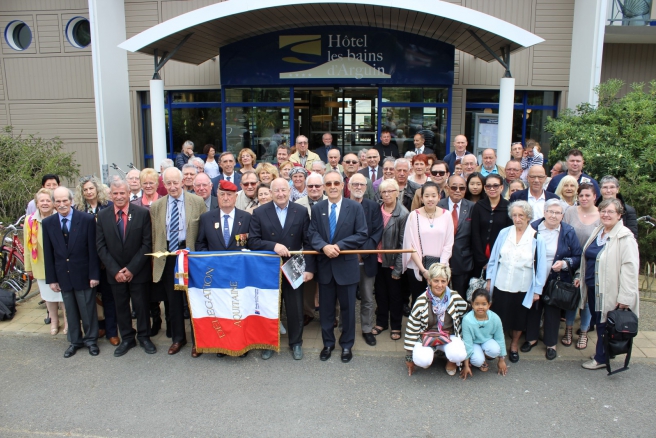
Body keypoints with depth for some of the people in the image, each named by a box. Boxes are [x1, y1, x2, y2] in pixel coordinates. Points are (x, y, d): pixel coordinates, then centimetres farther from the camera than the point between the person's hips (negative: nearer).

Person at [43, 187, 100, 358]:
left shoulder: (87, 219, -10)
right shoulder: (47, 223, 0)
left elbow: (93, 249, -8)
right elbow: (48, 253, 4)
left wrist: (94, 274, -9)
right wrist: (51, 278, 2)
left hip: (83, 274, -3)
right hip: (62, 275, 3)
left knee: (88, 309, 8)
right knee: (70, 311, 15)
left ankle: (91, 340, 25)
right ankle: (75, 341, 30)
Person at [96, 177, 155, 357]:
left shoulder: (143, 213, -7)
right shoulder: (103, 216, 0)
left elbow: (147, 243, -9)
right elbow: (101, 246, -1)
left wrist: (132, 268, -13)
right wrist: (115, 270, -9)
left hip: (138, 272, -2)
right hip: (115, 273, 2)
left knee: (142, 306, 8)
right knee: (121, 307, 12)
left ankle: (144, 337, 25)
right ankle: (127, 339, 27)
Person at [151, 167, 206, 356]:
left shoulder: (197, 202, -3)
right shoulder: (156, 206, 6)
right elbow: (154, 236, 9)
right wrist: (157, 258, 6)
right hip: (167, 257, 3)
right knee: (173, 300, 13)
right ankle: (177, 338, 29)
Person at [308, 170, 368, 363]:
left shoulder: (355, 207, -4)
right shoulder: (317, 208, 5)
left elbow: (362, 235, -9)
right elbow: (312, 234, -1)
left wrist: (339, 246, -19)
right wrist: (324, 246, -22)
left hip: (346, 266, -2)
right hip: (324, 266, 2)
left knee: (347, 308, 9)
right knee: (326, 307, 13)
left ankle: (346, 345, 26)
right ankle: (328, 343, 29)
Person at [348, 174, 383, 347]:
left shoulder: (373, 206, 3)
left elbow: (377, 232, -2)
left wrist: (363, 251, -13)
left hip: (366, 260, 1)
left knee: (367, 298, 10)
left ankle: (367, 330, 25)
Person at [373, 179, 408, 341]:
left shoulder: (403, 214, -15)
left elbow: (403, 243, -14)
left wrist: (398, 268, -13)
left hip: (393, 261, -4)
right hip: (378, 259, 4)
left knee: (395, 295, 12)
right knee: (380, 292, 16)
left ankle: (396, 326, 29)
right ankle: (381, 322, 34)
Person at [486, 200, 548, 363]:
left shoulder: (536, 238, -7)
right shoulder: (504, 233, -3)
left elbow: (541, 265, -3)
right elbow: (494, 257, 4)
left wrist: (537, 290, -3)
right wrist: (489, 279, 4)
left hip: (523, 288, 0)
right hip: (501, 285, 1)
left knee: (519, 319, 15)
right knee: (499, 318, 9)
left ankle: (514, 346, 36)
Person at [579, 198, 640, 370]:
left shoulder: (625, 237, -16)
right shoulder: (597, 232, 10)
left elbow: (630, 268, -22)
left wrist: (625, 297, -24)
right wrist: (582, 277, 21)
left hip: (610, 290, -7)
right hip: (593, 287, 7)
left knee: (605, 325, 6)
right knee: (598, 322, 17)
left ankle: (601, 358, 21)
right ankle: (602, 352, 32)